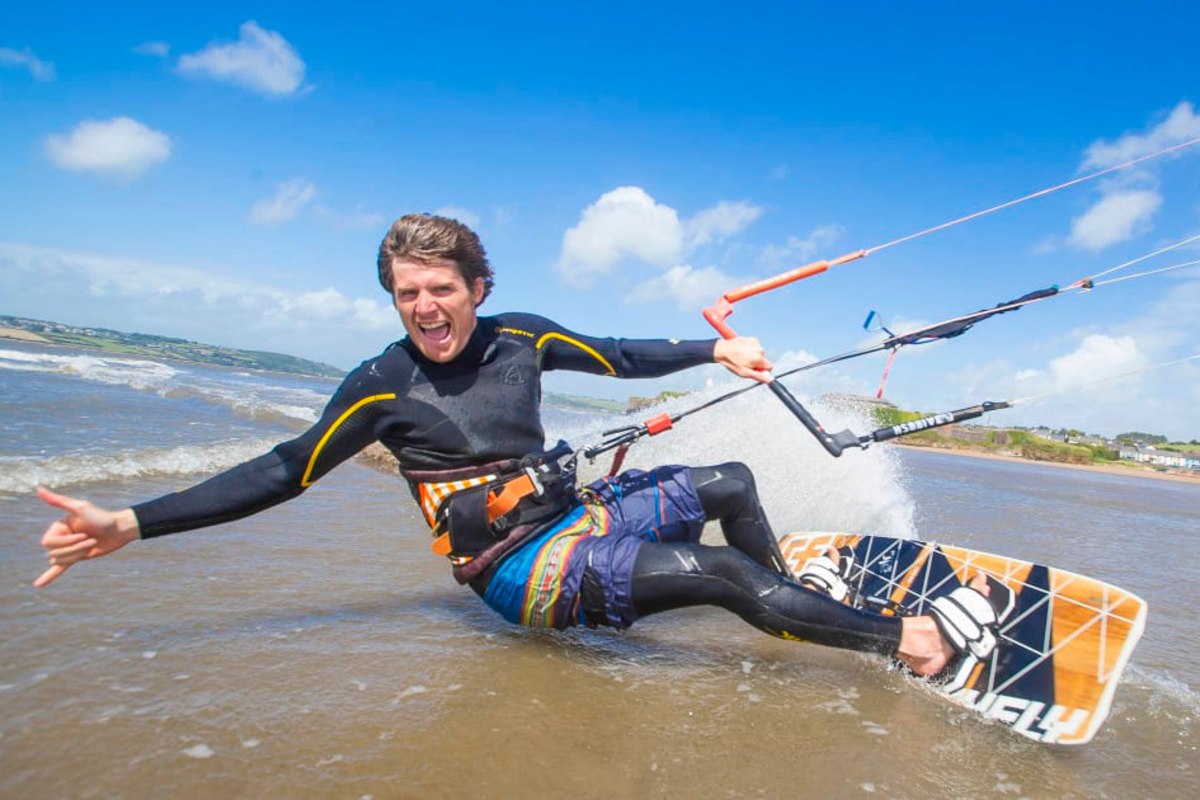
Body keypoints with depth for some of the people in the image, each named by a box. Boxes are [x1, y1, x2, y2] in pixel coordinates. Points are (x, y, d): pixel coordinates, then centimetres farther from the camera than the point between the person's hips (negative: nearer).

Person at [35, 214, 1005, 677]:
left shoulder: (519, 336, -1)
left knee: (729, 482, 10)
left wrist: (717, 348, 10)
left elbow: (622, 357, 12)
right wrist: (133, 523, -15)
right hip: (524, 568, -6)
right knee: (719, 574, -23)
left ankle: (789, 594, 36)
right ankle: (910, 639, -12)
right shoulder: (383, 385, -12)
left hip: (580, 511, 6)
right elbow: (286, 472, -9)